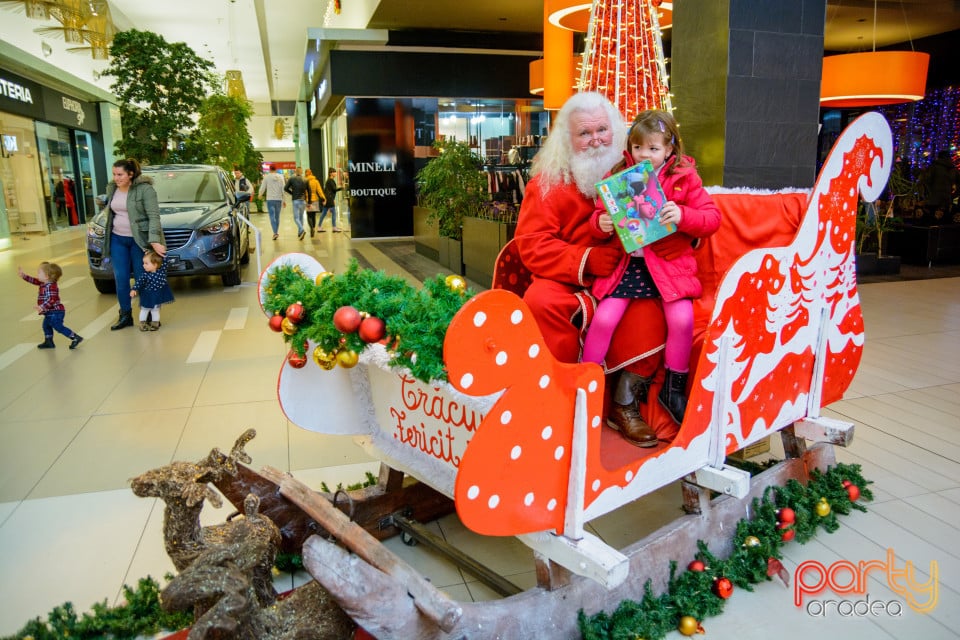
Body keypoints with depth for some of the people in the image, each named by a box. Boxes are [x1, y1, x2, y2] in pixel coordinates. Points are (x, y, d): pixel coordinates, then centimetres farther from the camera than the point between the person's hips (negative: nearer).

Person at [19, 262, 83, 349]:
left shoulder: (51, 286, -25)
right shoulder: (44, 283, 6)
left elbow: (51, 300, -33)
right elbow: (34, 280, 22)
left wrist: (42, 307, -42)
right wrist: (23, 275, 17)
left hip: (55, 312, -11)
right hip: (50, 313, 11)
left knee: (58, 327, -8)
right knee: (46, 326, 21)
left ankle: (75, 337, -4)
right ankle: (49, 342, 32)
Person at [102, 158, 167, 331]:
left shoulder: (145, 189, -13)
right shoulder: (112, 189, 7)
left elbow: (154, 216, -18)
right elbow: (110, 214, 17)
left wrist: (154, 240, -28)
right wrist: (107, 238, 16)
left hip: (139, 240, -6)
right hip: (117, 240, 6)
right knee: (120, 279, 6)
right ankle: (125, 316, 17)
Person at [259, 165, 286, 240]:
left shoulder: (267, 177, -3)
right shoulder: (280, 177, 1)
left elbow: (262, 188, 3)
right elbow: (283, 189, 1)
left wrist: (260, 195, 24)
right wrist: (284, 200, 7)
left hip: (270, 199, -2)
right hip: (279, 199, 2)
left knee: (272, 216, -3)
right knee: (277, 216, 13)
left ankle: (275, 232, -16)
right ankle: (276, 232, 19)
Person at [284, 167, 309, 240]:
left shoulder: (292, 179, -1)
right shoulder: (305, 180, 4)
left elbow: (285, 188, -4)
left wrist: (292, 193, 13)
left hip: (296, 200, -3)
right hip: (303, 200, 3)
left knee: (296, 218, -2)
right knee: (301, 217, 15)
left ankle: (302, 230, -26)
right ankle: (299, 233, 20)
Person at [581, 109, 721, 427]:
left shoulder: (685, 178, 3)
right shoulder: (618, 176, 6)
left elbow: (712, 218, -1)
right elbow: (599, 213, 12)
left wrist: (683, 215, -21)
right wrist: (601, 223, -12)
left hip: (670, 263, 0)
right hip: (626, 261, 1)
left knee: (682, 320, -17)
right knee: (603, 319, -13)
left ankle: (673, 389, 8)